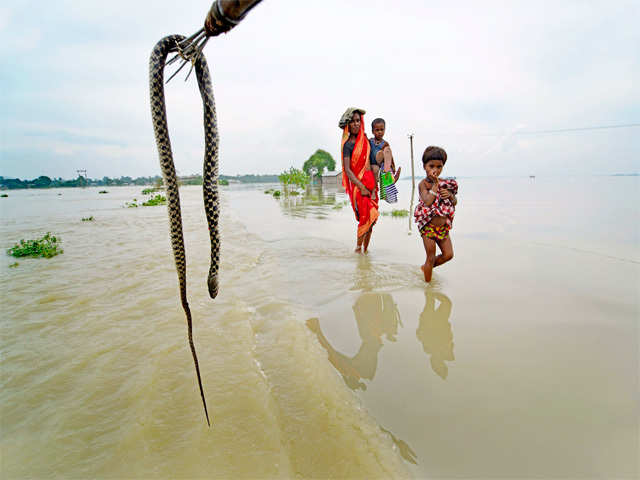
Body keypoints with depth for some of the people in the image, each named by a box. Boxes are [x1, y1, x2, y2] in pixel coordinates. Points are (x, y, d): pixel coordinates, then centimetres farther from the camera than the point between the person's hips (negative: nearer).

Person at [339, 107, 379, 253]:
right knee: (366, 216, -12)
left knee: (371, 218, 4)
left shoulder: (365, 139, 13)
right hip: (358, 182, -6)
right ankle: (358, 247, 3)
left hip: (371, 180, 6)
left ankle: (365, 249, 13)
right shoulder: (348, 145, -5)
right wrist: (362, 187, -17)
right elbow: (347, 170, -11)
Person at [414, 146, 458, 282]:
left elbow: (455, 202, 13)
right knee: (431, 257, 2)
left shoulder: (445, 183, 6)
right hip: (428, 226, -6)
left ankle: (426, 267, 29)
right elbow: (428, 202, -27)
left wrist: (450, 195, -9)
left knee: (448, 254, 7)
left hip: (443, 227, 6)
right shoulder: (423, 184, -10)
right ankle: (428, 282, 19)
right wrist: (435, 184, -20)